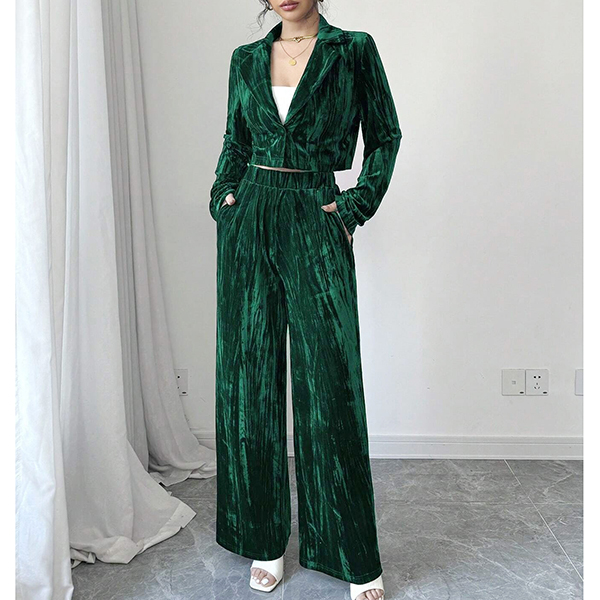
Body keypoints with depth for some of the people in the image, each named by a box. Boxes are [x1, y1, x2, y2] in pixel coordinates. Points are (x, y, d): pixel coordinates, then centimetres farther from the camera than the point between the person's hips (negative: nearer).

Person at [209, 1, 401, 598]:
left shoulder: (353, 49, 4)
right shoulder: (246, 58, 14)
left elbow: (384, 134, 7)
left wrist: (355, 207, -2)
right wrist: (222, 197, 7)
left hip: (316, 222, -4)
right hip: (249, 220, 4)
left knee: (329, 382, -5)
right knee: (249, 377, 4)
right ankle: (264, 541, 19)